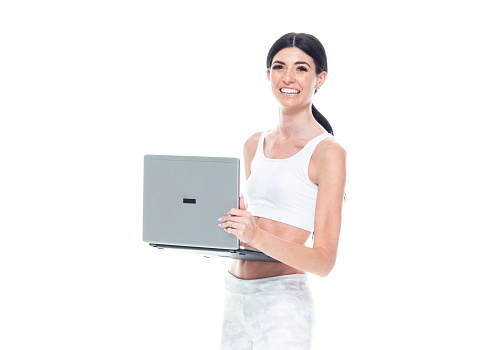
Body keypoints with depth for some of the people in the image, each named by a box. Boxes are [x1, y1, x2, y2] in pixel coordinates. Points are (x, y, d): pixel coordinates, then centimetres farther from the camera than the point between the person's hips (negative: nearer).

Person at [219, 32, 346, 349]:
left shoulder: (328, 152, -8)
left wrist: (258, 237, -29)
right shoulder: (254, 146, 13)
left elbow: (324, 260, -14)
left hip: (282, 301, -6)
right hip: (236, 295, 6)